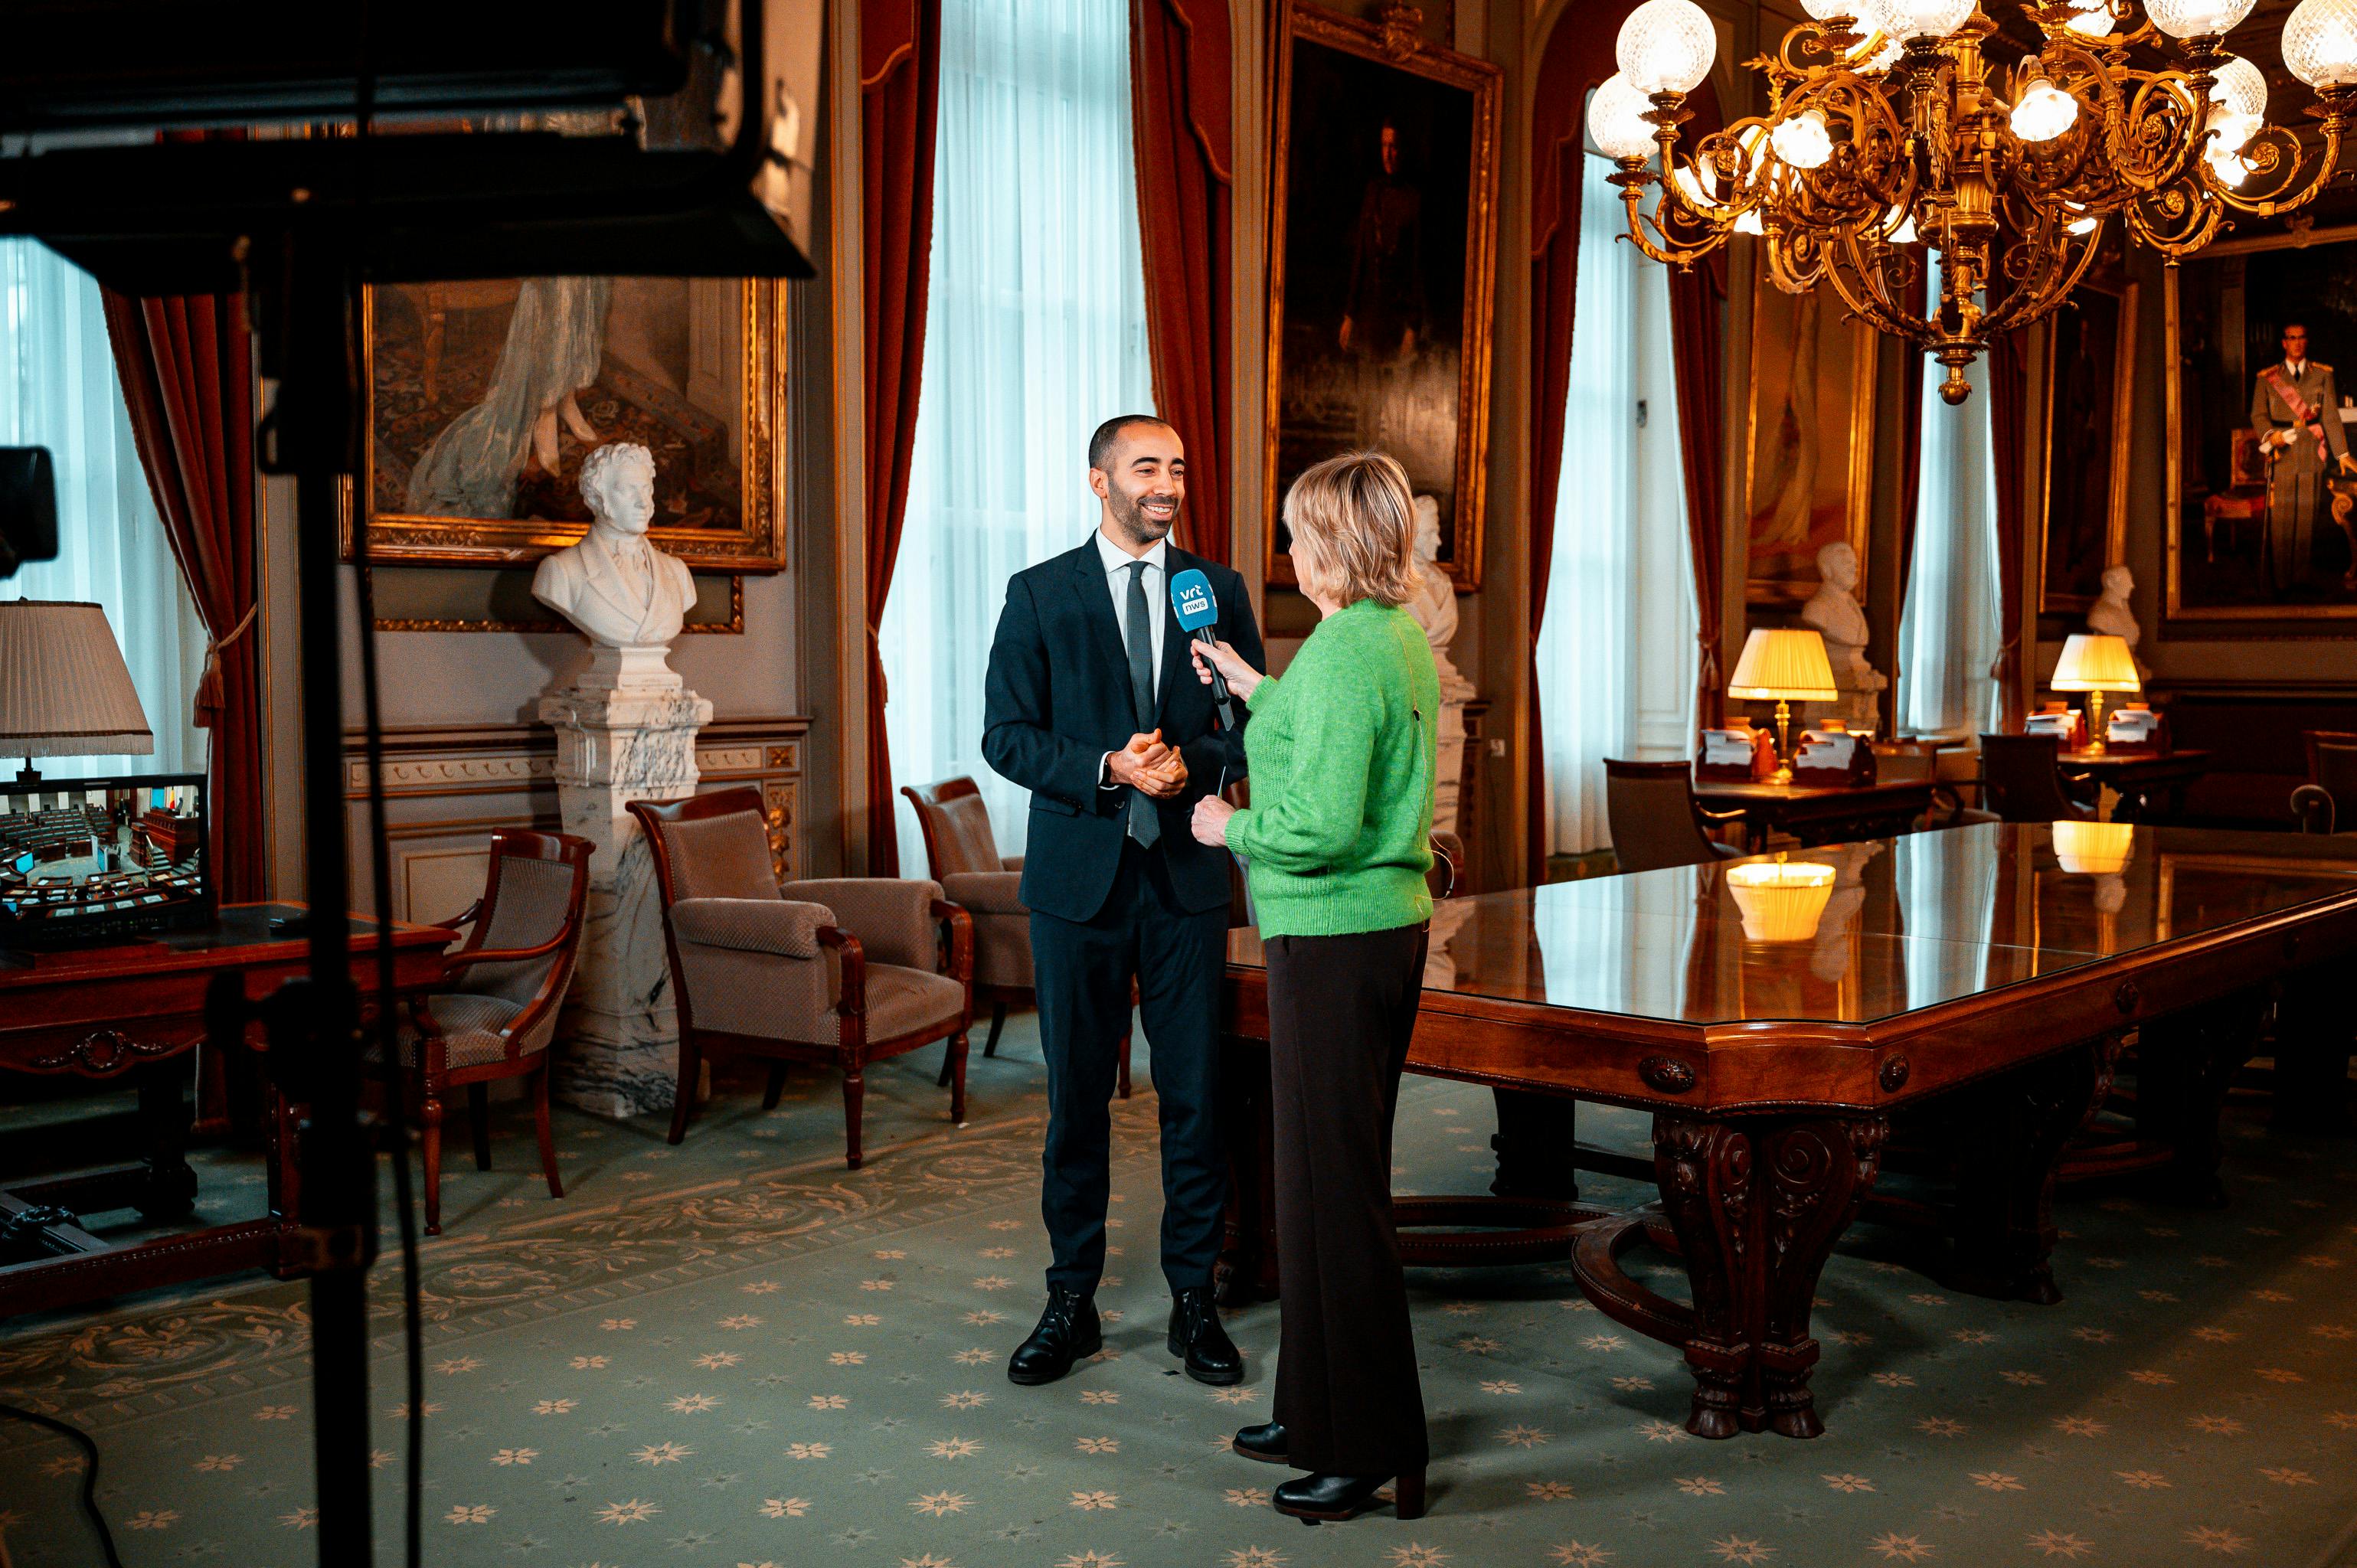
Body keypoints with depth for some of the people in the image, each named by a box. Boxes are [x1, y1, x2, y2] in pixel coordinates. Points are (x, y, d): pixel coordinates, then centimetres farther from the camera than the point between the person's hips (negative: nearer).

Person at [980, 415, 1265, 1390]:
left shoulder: (1218, 590, 7)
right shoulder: (1038, 596, 2)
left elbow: (1257, 726, 7)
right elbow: (1005, 736, -3)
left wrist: (1193, 761, -13)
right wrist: (1108, 769, -17)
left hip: (1189, 877, 1)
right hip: (1079, 877, -1)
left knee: (1197, 1098, 4)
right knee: (1077, 1099, 8)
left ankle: (1194, 1303, 19)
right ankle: (1071, 1303, 21)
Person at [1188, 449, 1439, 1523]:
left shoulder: (1341, 654, -20)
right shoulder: (1403, 639, 10)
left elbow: (1322, 825, -25)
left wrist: (1230, 827, -8)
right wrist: (1258, 691, 29)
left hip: (1332, 940, -10)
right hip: (1392, 923, 10)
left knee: (1331, 1188, 0)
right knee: (1339, 1176, 18)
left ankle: (1370, 1447, 11)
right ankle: (1320, 1412, 31)